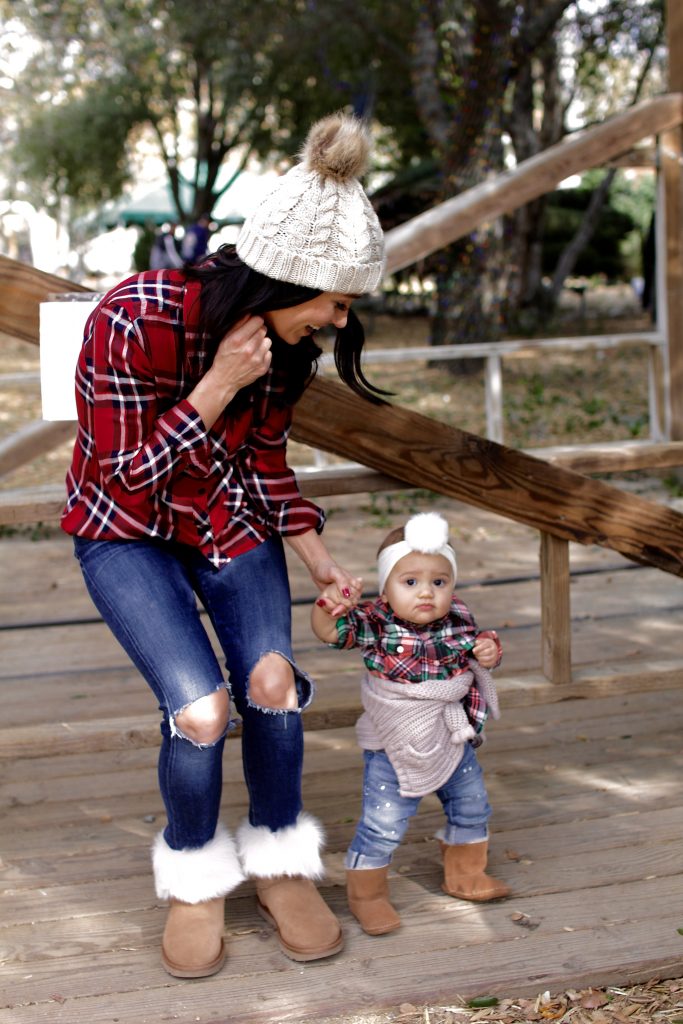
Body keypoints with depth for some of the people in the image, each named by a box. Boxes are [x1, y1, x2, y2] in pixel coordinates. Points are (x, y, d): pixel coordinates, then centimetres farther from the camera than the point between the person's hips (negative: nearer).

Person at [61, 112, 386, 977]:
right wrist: (219, 384, -32)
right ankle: (194, 877, 8)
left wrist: (318, 560, -9)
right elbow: (126, 473, -23)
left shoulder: (282, 339, -13)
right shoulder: (133, 320, -31)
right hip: (127, 532, -4)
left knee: (272, 685, -14)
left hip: (231, 521, 4)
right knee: (198, 709, -20)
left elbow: (266, 462, 1)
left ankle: (280, 864, 11)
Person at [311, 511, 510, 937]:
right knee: (384, 822, -2)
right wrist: (328, 607, -49)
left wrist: (488, 650, -15)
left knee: (472, 805, 21)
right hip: (395, 749, -5)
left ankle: (465, 873, 46)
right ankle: (366, 893, 21)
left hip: (452, 741, 5)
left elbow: (477, 648, 7)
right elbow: (330, 631, -28)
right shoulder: (374, 623, -21)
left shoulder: (458, 620, -8)